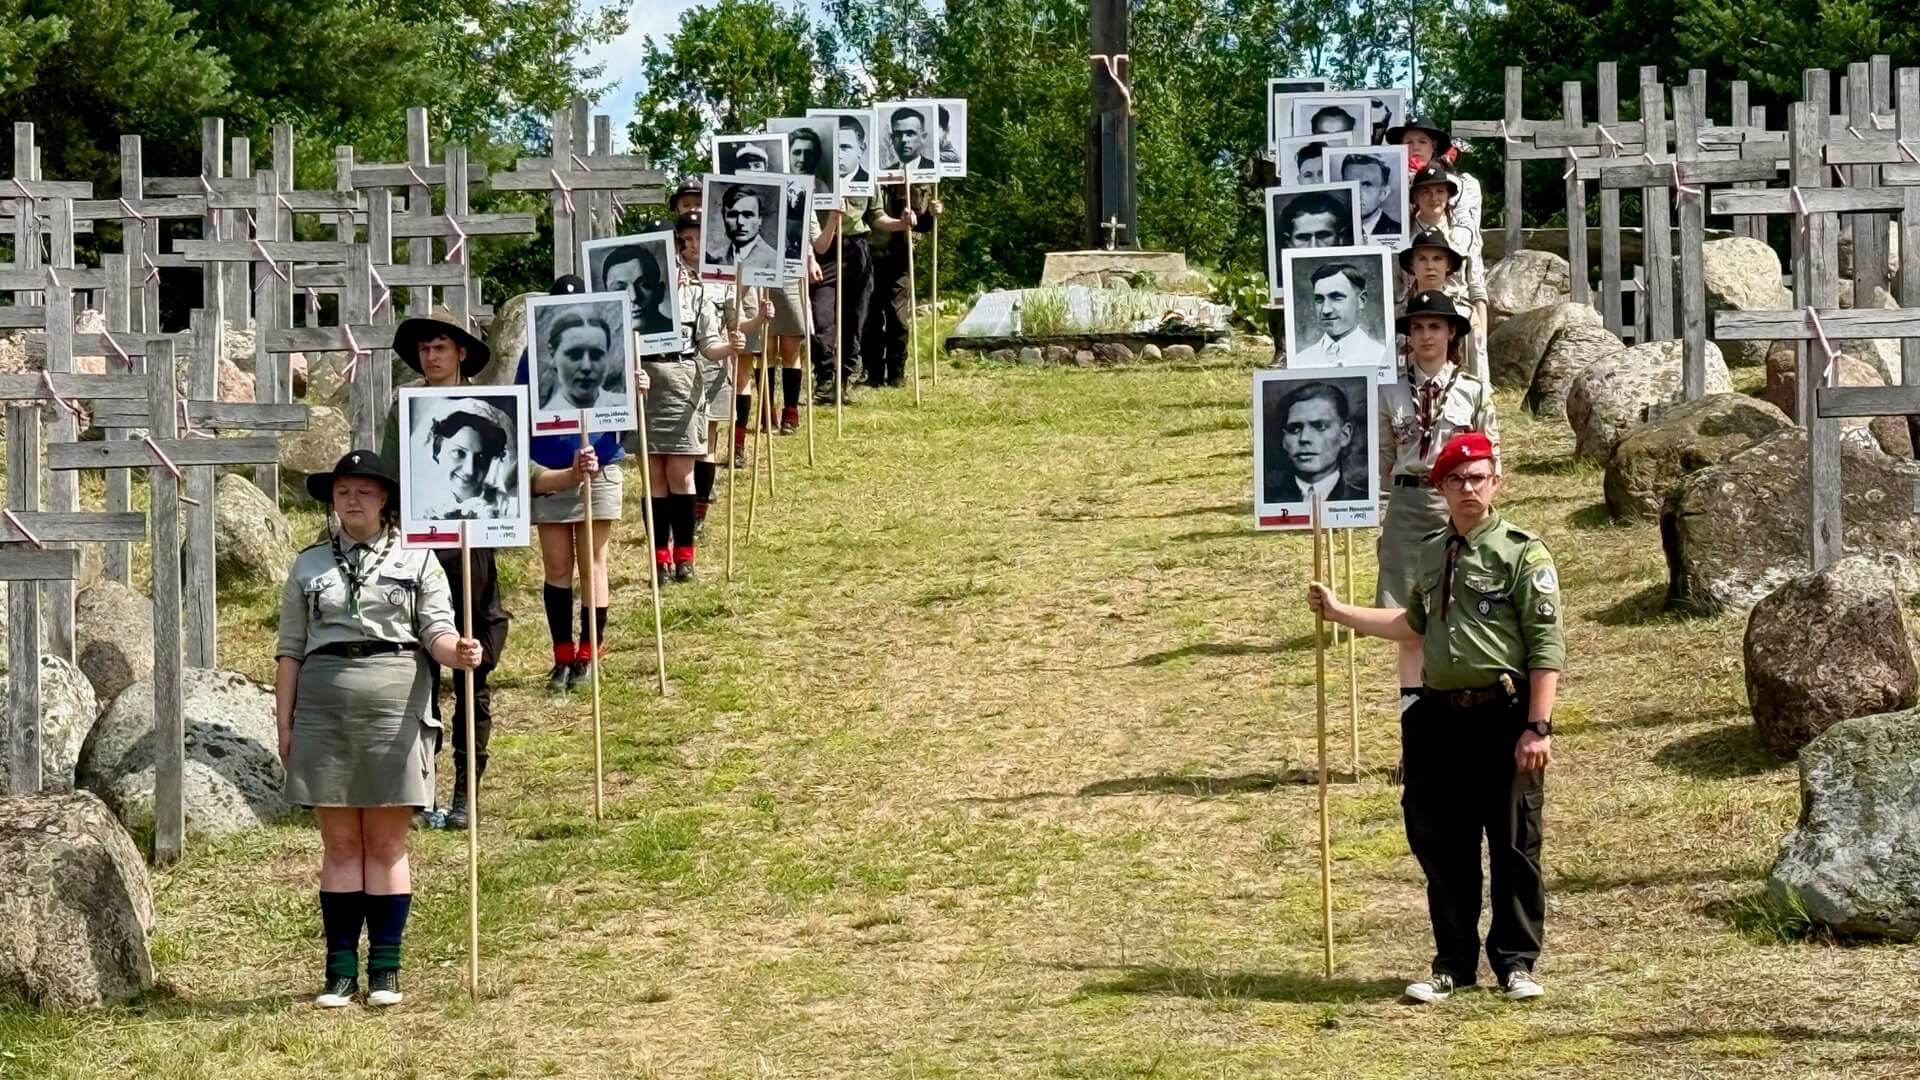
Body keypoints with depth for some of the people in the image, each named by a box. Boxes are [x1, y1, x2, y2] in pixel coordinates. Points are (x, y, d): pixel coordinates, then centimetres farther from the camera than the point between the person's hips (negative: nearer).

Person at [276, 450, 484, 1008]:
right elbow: (289, 651, 12)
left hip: (395, 709, -1)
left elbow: (437, 632, 0)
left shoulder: (415, 560, 8)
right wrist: (284, 725, 5)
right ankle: (340, 971, 7)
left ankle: (385, 971, 7)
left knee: (387, 845, 2)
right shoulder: (309, 566, 12)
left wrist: (459, 651, -23)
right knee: (340, 845, 3)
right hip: (324, 710, 1)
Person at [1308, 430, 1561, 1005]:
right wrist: (1341, 612, 30)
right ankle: (1453, 963, 20)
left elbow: (1547, 647, -10)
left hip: (1503, 716, -6)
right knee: (1442, 848, 9)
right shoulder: (1432, 551, 15)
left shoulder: (1522, 553, -5)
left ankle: (1515, 962, 13)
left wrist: (1537, 727, -17)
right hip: (1441, 717, 6)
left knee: (1514, 845, 1)